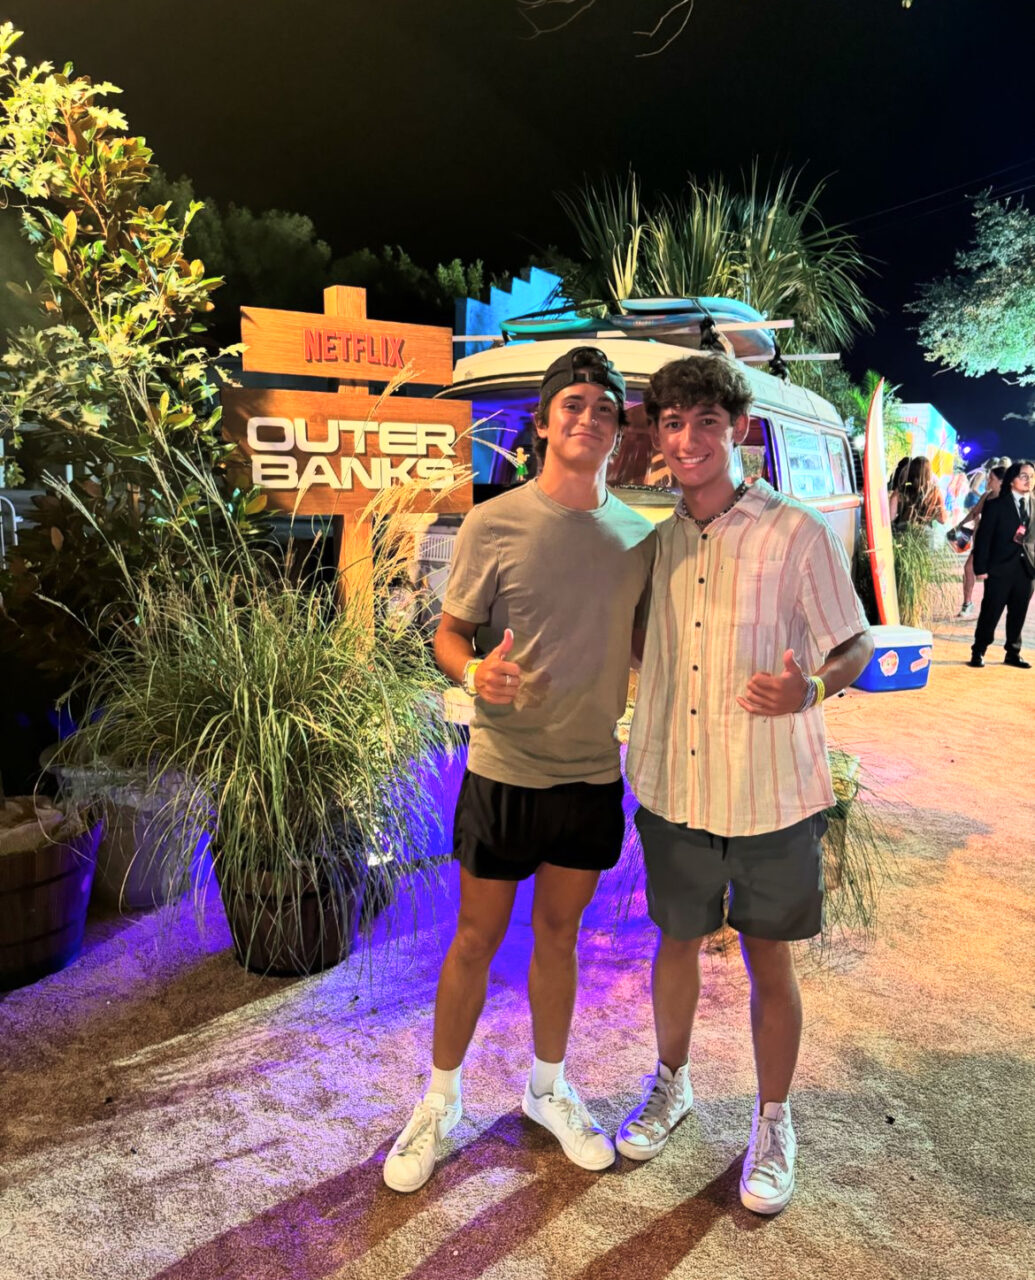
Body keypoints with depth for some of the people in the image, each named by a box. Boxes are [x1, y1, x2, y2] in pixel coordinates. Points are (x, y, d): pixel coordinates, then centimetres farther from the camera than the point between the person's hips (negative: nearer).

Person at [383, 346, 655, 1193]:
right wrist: (474, 673, -25)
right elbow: (450, 632, -5)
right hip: (505, 768, -3)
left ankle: (549, 1088, 40)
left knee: (559, 934, 19)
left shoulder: (638, 534, 2)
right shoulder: (494, 524, -9)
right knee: (477, 939, 11)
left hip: (593, 773, 3)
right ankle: (441, 1099, 33)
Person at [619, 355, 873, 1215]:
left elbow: (857, 645, -6)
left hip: (772, 791, -3)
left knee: (769, 958, 12)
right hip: (672, 788, 4)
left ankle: (774, 1121, 36)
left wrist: (810, 690, -26)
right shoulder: (653, 542, 2)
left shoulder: (798, 534, -11)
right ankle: (671, 1084, 45)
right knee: (676, 943, 19)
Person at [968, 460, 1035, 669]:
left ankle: (1013, 653, 21)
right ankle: (978, 653, 10)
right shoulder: (996, 505, -2)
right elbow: (983, 538, -5)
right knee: (990, 612, 0)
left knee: (1018, 614, 10)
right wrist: (981, 568, -10)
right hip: (1000, 569, -4)